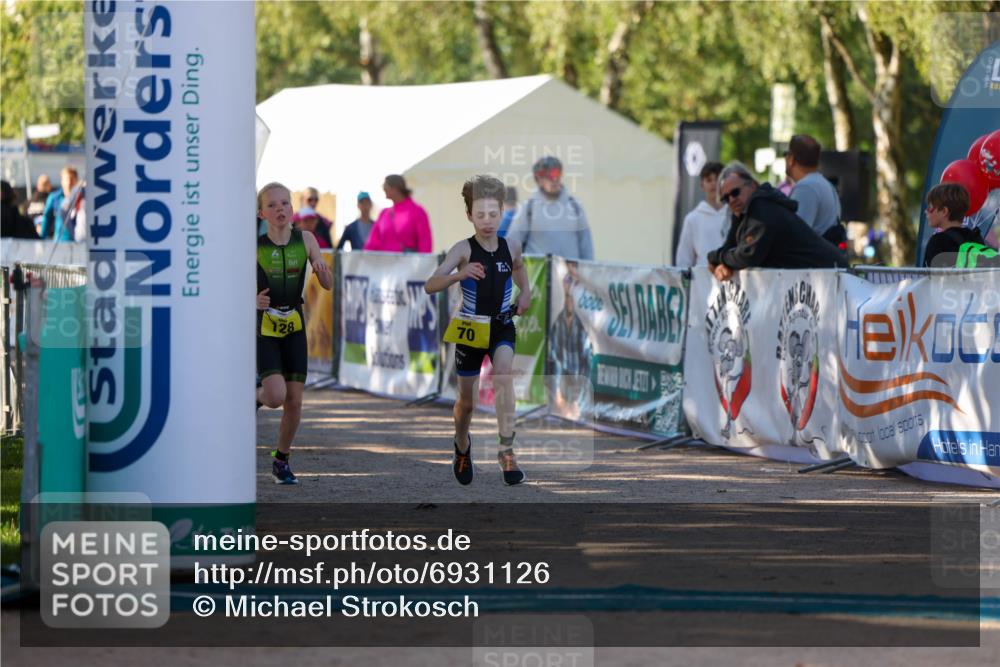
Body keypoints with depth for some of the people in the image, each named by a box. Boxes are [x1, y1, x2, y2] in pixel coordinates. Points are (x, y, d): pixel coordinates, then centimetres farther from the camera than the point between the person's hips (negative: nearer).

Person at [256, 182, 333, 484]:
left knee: (294, 400, 1)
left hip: (294, 326, 3)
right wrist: (254, 301, -23)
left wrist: (322, 268, -22)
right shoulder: (254, 246, -9)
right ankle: (254, 398, 17)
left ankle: (281, 460, 21)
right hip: (264, 326, -3)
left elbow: (328, 285, 0)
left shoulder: (305, 240, -2)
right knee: (276, 396, -19)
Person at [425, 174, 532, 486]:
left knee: (504, 375, -28)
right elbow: (430, 285, -27)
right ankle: (462, 445, 44)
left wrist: (525, 291, 6)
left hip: (502, 326, 1)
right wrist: (460, 274, -43)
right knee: (466, 400, 13)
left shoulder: (511, 247, -4)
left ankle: (506, 449, -28)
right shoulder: (464, 249, -16)